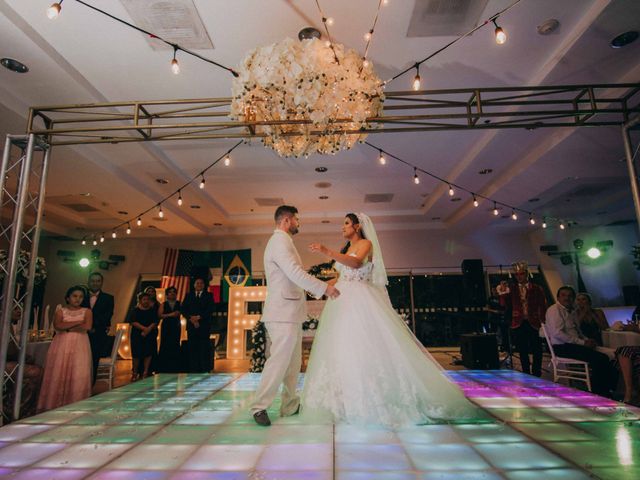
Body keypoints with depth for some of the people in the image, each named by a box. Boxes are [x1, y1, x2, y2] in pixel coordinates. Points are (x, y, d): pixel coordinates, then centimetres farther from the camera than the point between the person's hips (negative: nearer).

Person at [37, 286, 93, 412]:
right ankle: (54, 405, 5)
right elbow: (57, 326, -8)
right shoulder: (60, 311, 9)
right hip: (61, 345, 1)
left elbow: (87, 327, -7)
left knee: (78, 375, -7)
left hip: (79, 346, -1)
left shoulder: (87, 311, 8)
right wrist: (78, 322, -8)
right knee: (58, 373, -3)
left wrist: (67, 328, -4)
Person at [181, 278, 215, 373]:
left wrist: (198, 317, -12)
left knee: (204, 347, -5)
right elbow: (183, 309, 6)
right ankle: (192, 370, 2)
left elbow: (210, 309, -2)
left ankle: (205, 370, -2)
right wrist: (191, 318, -9)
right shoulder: (188, 295, 16)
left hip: (204, 326, -2)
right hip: (191, 325, 2)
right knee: (192, 348, -2)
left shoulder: (208, 295, 9)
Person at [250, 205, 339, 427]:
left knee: (293, 361, 14)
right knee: (279, 361, -6)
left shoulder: (282, 241, 20)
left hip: (290, 312, 11)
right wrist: (324, 287, -15)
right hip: (284, 312, -10)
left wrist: (316, 290, 24)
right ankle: (259, 407, 4)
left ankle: (290, 405, 24)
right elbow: (295, 273, -22)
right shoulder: (280, 240, -12)